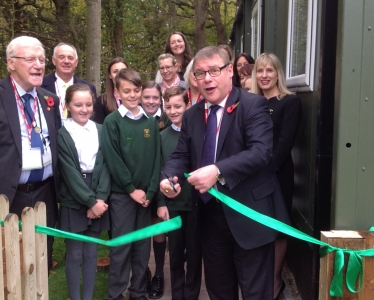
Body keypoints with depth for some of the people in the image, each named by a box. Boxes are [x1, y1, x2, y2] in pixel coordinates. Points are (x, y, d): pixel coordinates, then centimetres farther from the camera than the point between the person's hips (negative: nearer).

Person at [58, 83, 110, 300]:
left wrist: (99, 199, -11)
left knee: (91, 253, 11)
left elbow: (105, 166, 0)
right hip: (73, 202, -3)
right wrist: (90, 201, -14)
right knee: (74, 254, 6)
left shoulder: (101, 130, 6)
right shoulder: (61, 134, -5)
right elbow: (69, 172, -11)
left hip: (98, 202, 3)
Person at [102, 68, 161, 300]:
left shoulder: (151, 122, 7)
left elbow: (157, 158, 4)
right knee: (121, 246, 2)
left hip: (146, 194, 4)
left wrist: (150, 191, -5)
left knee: (143, 246, 11)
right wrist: (132, 189, -12)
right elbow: (112, 160, -9)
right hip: (122, 193, -3)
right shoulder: (112, 121, -4)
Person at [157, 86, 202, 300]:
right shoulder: (163, 136, 3)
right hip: (172, 203, 2)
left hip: (195, 201, -2)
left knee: (194, 252, 10)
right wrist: (161, 202, 0)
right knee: (175, 252, 13)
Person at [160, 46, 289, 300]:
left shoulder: (253, 105, -12)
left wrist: (218, 170, -36)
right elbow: (180, 155, 9)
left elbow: (261, 151, -24)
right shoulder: (192, 115, 9)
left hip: (248, 214, -6)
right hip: (209, 215, 6)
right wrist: (170, 178, -14)